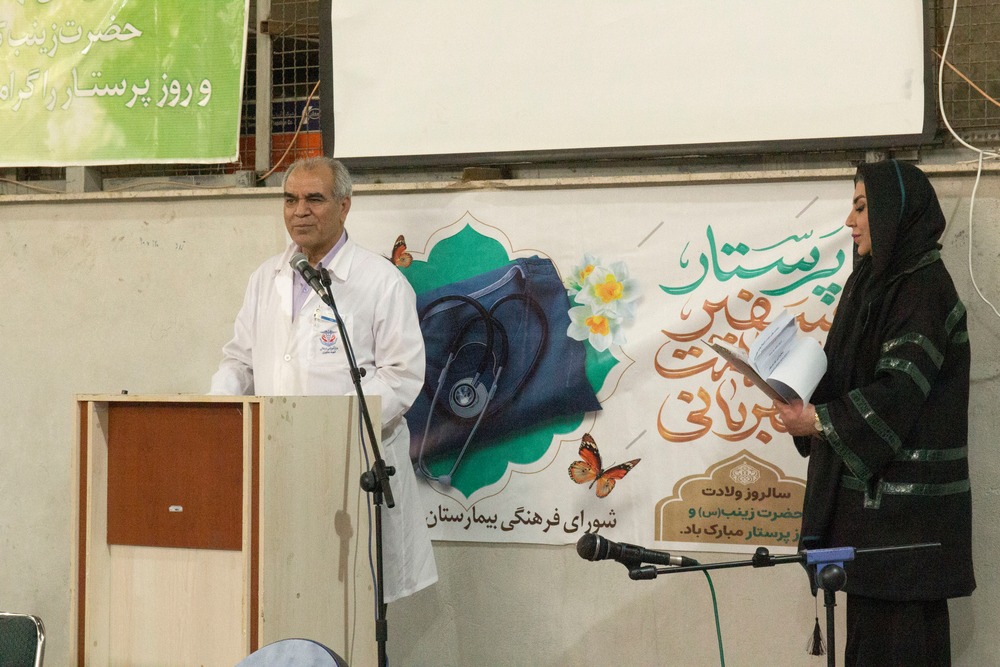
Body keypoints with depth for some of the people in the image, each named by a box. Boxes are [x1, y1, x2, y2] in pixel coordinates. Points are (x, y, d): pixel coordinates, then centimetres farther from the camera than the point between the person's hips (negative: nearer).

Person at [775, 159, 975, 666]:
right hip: (868, 484, 9)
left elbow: (899, 389, -20)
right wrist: (801, 402, 0)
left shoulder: (925, 290, -12)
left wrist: (819, 420, -19)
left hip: (906, 498, -9)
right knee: (868, 617, 10)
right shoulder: (876, 283, 15)